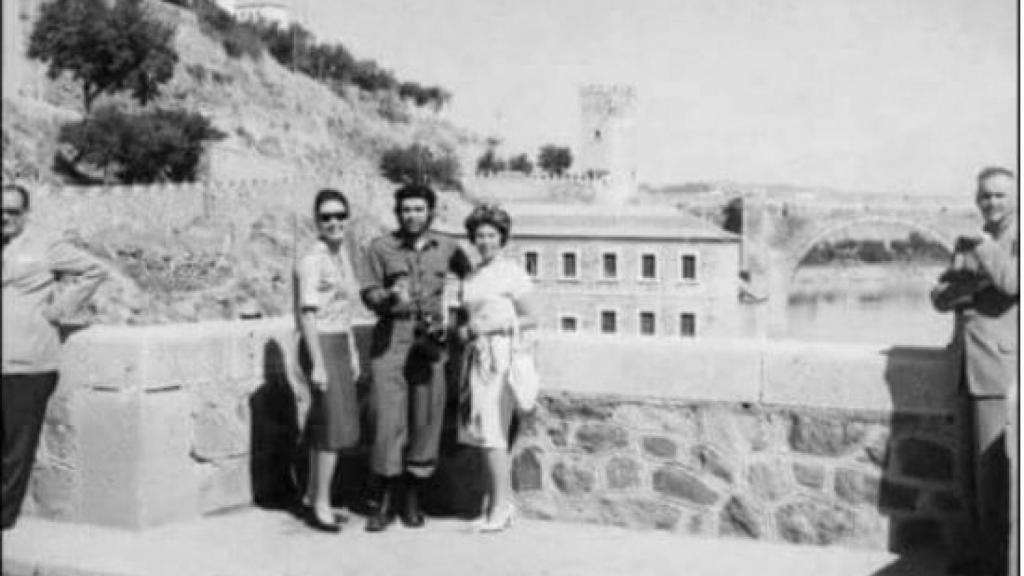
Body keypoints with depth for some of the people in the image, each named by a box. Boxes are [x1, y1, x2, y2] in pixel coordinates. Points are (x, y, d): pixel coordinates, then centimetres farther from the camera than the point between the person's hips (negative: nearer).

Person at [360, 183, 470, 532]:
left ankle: (411, 499, 17)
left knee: (426, 420, 4)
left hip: (431, 342, 2)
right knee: (388, 418, -8)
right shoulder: (381, 248, 3)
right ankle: (382, 501, 1)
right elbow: (369, 293, 4)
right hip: (391, 339, -2)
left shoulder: (448, 249, 8)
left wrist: (449, 320, 9)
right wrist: (389, 298, -17)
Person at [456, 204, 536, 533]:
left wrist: (493, 324, -12)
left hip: (501, 355, -7)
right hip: (478, 356, 7)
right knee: (481, 430, 5)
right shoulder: (472, 277, 16)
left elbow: (530, 319, -4)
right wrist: (463, 330, 2)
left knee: (492, 431, -11)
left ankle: (502, 506, -6)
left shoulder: (512, 272, -3)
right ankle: (498, 503, 12)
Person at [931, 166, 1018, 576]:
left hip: (1001, 368, -7)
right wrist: (974, 279, -9)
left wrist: (987, 251, -8)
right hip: (971, 371, 7)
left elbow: (1011, 282, -21)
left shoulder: (1017, 240, -3)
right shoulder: (967, 243, 18)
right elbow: (940, 297, 9)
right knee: (980, 471, 11)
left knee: (993, 470, -7)